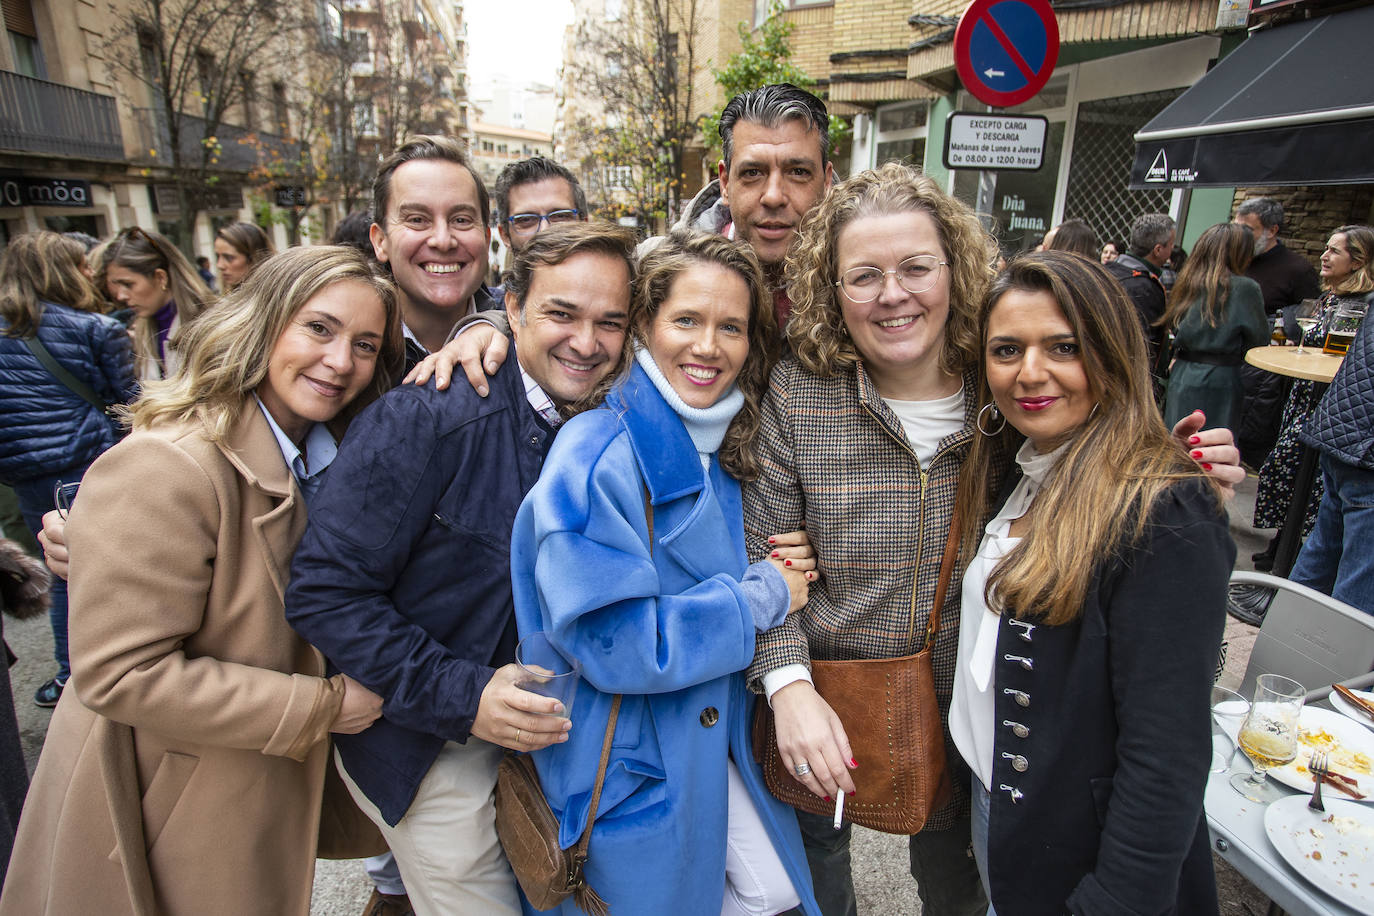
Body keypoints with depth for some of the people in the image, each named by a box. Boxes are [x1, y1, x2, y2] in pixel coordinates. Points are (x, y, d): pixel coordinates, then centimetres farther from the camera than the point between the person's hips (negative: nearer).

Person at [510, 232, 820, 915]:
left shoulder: (726, 446, 2)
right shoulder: (597, 454, -23)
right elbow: (615, 643, -27)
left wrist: (784, 572, -7)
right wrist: (763, 595, -18)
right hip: (629, 768, -6)